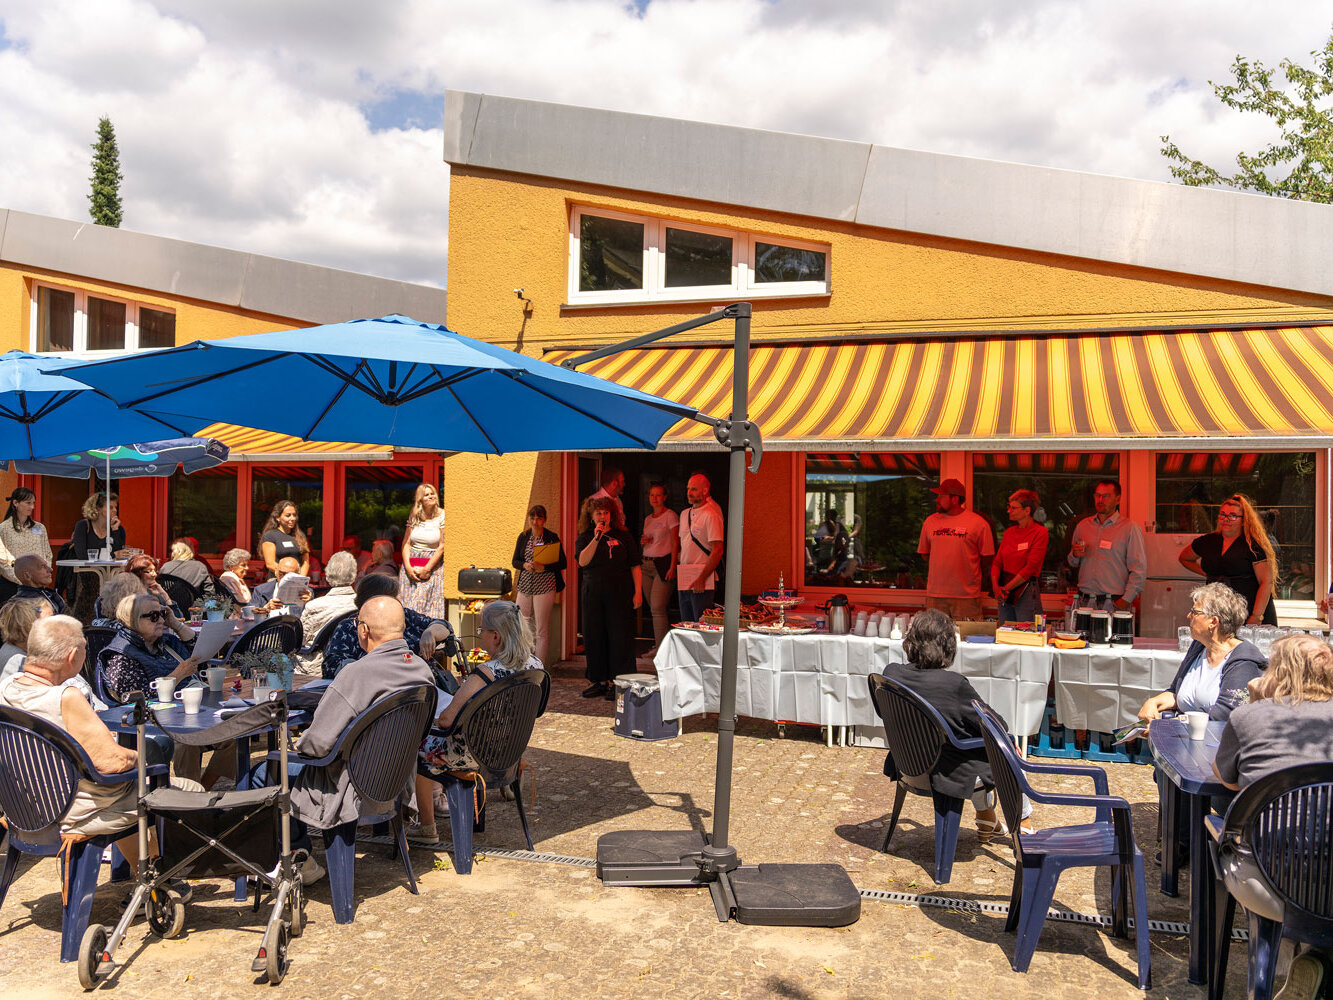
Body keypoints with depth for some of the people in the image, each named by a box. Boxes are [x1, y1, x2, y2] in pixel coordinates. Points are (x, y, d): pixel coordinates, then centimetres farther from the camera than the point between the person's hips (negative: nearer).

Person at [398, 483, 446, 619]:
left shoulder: (442, 516, -4)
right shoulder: (414, 516, 8)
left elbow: (442, 546, -7)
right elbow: (406, 543, 6)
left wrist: (427, 569, -9)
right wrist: (408, 567, -7)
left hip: (433, 565, -4)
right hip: (411, 565, 4)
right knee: (406, 606, 0)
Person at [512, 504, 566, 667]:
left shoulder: (552, 537, -3)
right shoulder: (523, 536, 9)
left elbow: (563, 563, -5)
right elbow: (514, 561, 11)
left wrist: (543, 567, -19)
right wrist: (525, 565, -10)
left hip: (544, 586, -5)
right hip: (525, 586, 5)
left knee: (541, 629, -1)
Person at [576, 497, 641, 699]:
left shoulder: (623, 537, 6)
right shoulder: (585, 538, 10)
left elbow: (635, 567, 4)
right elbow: (583, 561, -9)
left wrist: (638, 592, -4)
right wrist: (596, 538, -16)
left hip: (619, 593, -2)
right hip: (592, 594, 2)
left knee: (619, 635, -3)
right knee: (593, 636, 5)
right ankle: (598, 680, 15)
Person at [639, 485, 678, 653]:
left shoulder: (670, 515, -4)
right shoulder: (648, 519, 17)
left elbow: (675, 542, -7)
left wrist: (672, 567, -15)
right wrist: (643, 540, 3)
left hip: (663, 564, -7)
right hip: (647, 564, 7)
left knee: (658, 607, -12)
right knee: (652, 606, 4)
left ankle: (660, 647, -8)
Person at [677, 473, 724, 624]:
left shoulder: (711, 515, -10)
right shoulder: (684, 514, 15)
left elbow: (717, 551, -15)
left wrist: (701, 579, -18)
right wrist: (680, 574, 14)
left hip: (704, 581, -8)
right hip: (684, 580, 8)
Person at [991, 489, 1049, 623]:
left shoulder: (1040, 533, -8)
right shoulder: (1009, 531, 11)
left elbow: (1031, 567, -13)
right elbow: (997, 561, 9)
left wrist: (1006, 588, -13)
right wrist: (996, 586, -7)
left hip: (1026, 591, -6)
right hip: (1005, 595, 6)